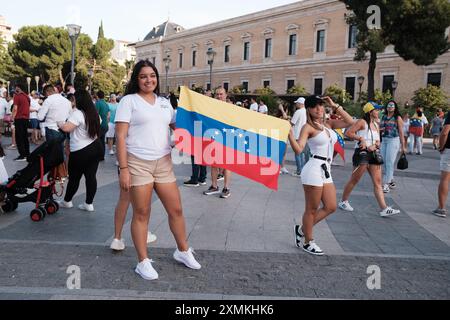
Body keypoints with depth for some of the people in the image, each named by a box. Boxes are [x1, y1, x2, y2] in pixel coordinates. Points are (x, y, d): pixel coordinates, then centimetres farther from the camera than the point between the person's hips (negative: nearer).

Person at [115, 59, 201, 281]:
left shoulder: (164, 102, 13)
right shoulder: (129, 101, -2)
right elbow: (120, 137, -8)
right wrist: (123, 169, -15)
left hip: (163, 162, 5)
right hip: (138, 163, -5)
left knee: (176, 209, 10)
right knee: (141, 214, 4)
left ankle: (183, 251, 30)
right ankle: (143, 262, 18)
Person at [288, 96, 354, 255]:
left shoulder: (328, 123, 13)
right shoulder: (308, 127, -8)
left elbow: (350, 122, 10)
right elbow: (298, 149, -18)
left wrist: (335, 106, 9)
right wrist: (289, 131, -29)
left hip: (326, 171, 8)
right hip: (314, 169, -8)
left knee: (331, 207, 11)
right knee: (312, 209, 4)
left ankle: (302, 229, 25)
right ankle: (307, 242, 20)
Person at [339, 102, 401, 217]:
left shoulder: (376, 125, 16)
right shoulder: (362, 122, -6)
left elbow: (378, 141, 16)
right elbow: (348, 133, -14)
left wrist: (375, 145, -5)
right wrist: (360, 138, -17)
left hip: (374, 154, 7)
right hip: (362, 153, -7)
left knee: (378, 182, 1)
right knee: (354, 180, 1)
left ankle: (384, 209, -1)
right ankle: (343, 201, 17)